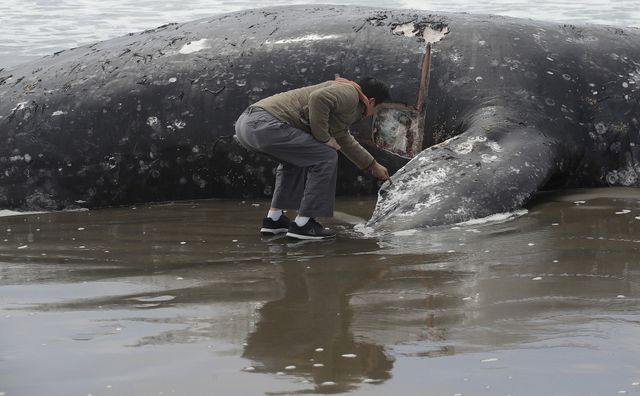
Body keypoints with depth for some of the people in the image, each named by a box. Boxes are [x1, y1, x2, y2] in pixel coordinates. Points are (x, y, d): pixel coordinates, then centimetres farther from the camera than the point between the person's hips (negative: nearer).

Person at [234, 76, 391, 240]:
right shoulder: (349, 93, -1)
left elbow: (345, 140, 47)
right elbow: (318, 98, -21)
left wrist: (374, 166, 58)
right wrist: (324, 138, -9)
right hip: (265, 125, -10)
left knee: (294, 159, 34)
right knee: (325, 157, -4)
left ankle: (274, 218, 30)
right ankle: (302, 225, 0)